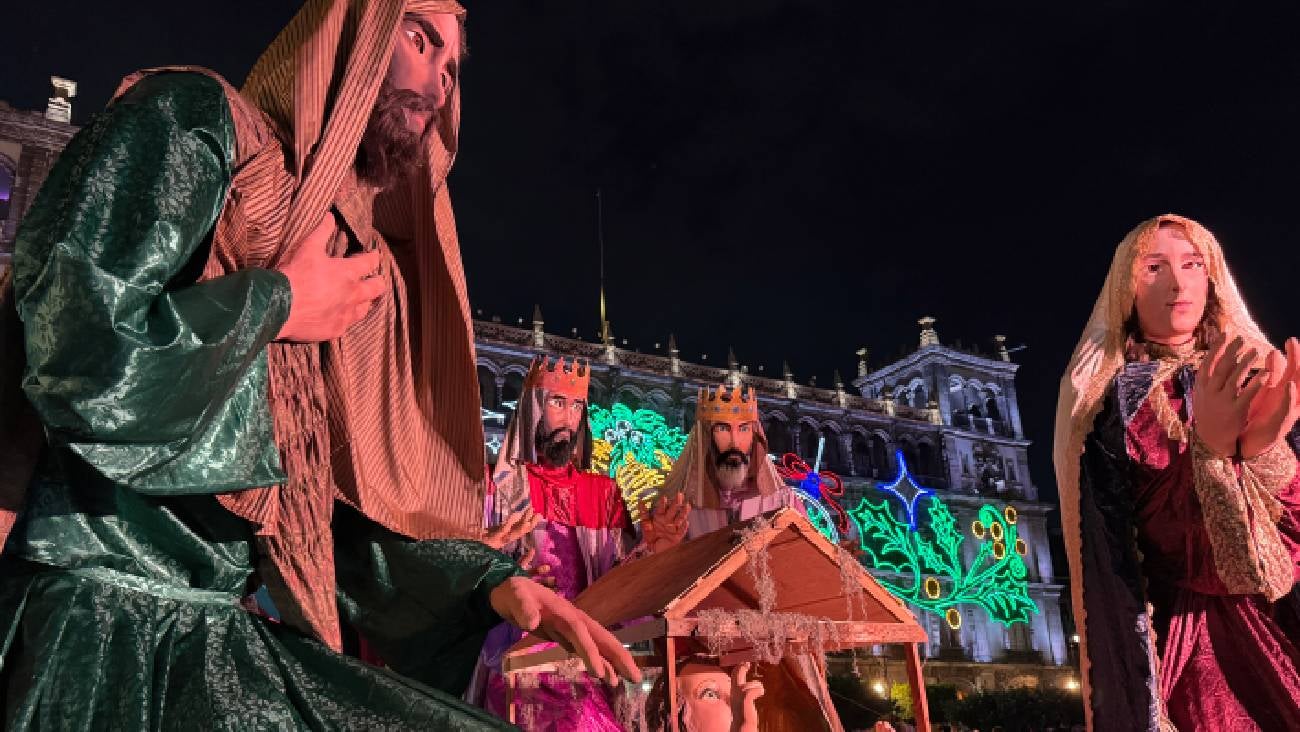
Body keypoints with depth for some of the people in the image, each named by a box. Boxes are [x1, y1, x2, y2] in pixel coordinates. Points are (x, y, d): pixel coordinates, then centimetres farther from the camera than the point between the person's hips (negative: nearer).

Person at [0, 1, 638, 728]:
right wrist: (275, 301, -7)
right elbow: (75, 354, -19)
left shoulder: (360, 264, 13)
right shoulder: (193, 119, -4)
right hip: (99, 620, -6)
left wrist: (491, 580, 1)